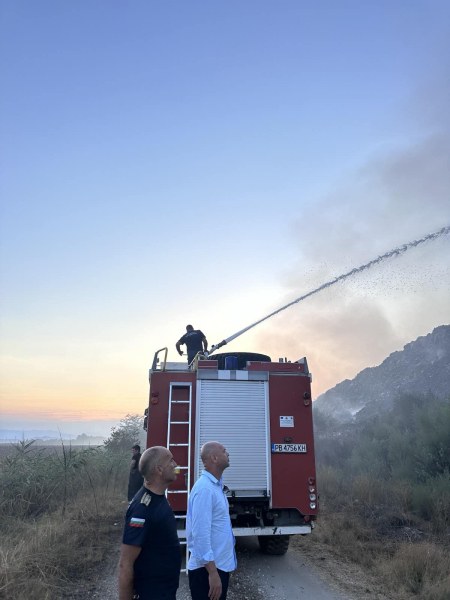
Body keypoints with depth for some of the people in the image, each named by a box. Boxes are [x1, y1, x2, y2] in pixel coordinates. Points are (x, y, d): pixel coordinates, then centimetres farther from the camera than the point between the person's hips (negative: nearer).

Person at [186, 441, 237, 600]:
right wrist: (212, 573, -24)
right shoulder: (205, 488, -23)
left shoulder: (215, 485, 8)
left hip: (219, 565, 9)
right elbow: (200, 534, -26)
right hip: (208, 568, -9)